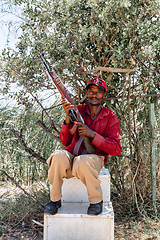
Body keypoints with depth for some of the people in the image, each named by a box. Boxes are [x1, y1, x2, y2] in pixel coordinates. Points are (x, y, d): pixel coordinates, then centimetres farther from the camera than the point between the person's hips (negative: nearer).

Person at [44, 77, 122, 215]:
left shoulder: (111, 118, 2)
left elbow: (116, 149, -6)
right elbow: (65, 142, -2)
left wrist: (92, 134, -16)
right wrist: (68, 118, -18)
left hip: (94, 158, -1)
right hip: (72, 155, 2)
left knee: (82, 162, -36)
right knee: (59, 156, -31)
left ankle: (96, 201, -9)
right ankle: (55, 200, -9)